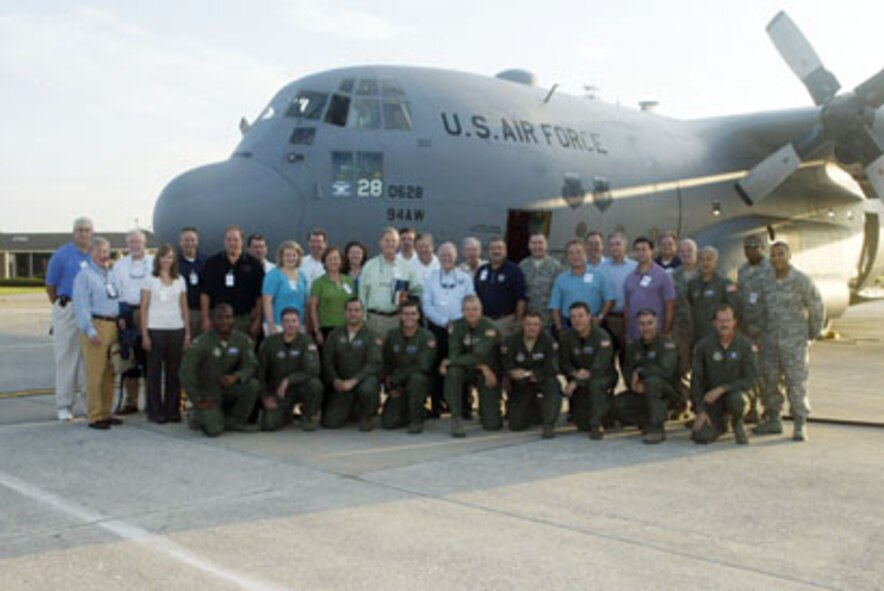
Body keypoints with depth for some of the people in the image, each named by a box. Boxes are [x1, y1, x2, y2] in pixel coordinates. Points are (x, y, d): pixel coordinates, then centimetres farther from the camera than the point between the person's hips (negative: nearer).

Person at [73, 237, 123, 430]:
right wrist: (90, 331, -16)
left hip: (112, 325, 7)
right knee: (95, 373, -7)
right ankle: (95, 416, -3)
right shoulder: (85, 275, -4)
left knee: (109, 373, 10)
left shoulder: (111, 275, 19)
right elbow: (81, 305, -10)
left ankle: (105, 413, 17)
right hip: (95, 324, -7)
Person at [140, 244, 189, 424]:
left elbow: (184, 308, 13)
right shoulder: (150, 280, 4)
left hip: (176, 330, 2)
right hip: (155, 329, -2)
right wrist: (144, 335, -6)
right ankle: (155, 412, 7)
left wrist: (187, 333, 6)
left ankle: (172, 410, 12)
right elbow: (144, 308, 1)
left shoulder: (180, 280, 12)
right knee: (155, 372, 1)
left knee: (174, 372, 3)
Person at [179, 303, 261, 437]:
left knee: (253, 385, -25)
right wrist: (197, 400, -15)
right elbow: (186, 373, -16)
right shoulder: (201, 342, -17)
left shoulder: (242, 339, -5)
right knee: (214, 430, -22)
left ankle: (235, 421, -1)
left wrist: (236, 377, -31)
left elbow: (251, 365, -9)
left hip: (228, 387, 4)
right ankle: (198, 415, 15)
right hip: (208, 393, -4)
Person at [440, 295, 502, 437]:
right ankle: (456, 419, -22)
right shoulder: (456, 327, -8)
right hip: (467, 371, 2)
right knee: (452, 372, -35)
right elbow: (454, 355, -17)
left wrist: (449, 362, -20)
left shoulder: (490, 328, -19)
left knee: (492, 425, -8)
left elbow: (478, 357, -27)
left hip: (488, 374, -2)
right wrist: (481, 367, -24)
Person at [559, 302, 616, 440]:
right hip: (579, 380, 4)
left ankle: (596, 426, -28)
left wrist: (576, 383, -31)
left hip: (604, 377, -4)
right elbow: (563, 363, -4)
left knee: (595, 383, -40)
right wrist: (575, 373, -26)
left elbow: (600, 368, -27)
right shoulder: (567, 337, -5)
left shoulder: (602, 336, -20)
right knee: (582, 425, -4)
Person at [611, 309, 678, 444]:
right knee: (616, 405, -16)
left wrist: (639, 372, -17)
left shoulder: (666, 343, -11)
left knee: (652, 380, -37)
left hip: (667, 393, -5)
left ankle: (656, 429, -29)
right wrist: (635, 384, -23)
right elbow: (627, 373, -1)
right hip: (643, 394, 5)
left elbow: (666, 370, -26)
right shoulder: (633, 346, 7)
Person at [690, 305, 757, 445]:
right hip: (711, 398, 1)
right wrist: (700, 411, -9)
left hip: (734, 392, 0)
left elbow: (751, 378, -11)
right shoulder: (703, 345, -7)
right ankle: (720, 424, 19)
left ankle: (737, 423, -1)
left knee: (736, 398, -37)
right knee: (702, 436, -19)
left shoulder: (745, 345, -9)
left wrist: (721, 389, -22)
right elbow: (696, 380, -4)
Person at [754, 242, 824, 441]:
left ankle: (800, 425, 2)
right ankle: (773, 420, 18)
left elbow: (817, 309, 0)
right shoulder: (767, 282, 7)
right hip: (770, 341, 5)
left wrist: (813, 335, 5)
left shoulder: (802, 281, -6)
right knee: (769, 382, 6)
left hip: (795, 342, -5)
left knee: (796, 382, -5)